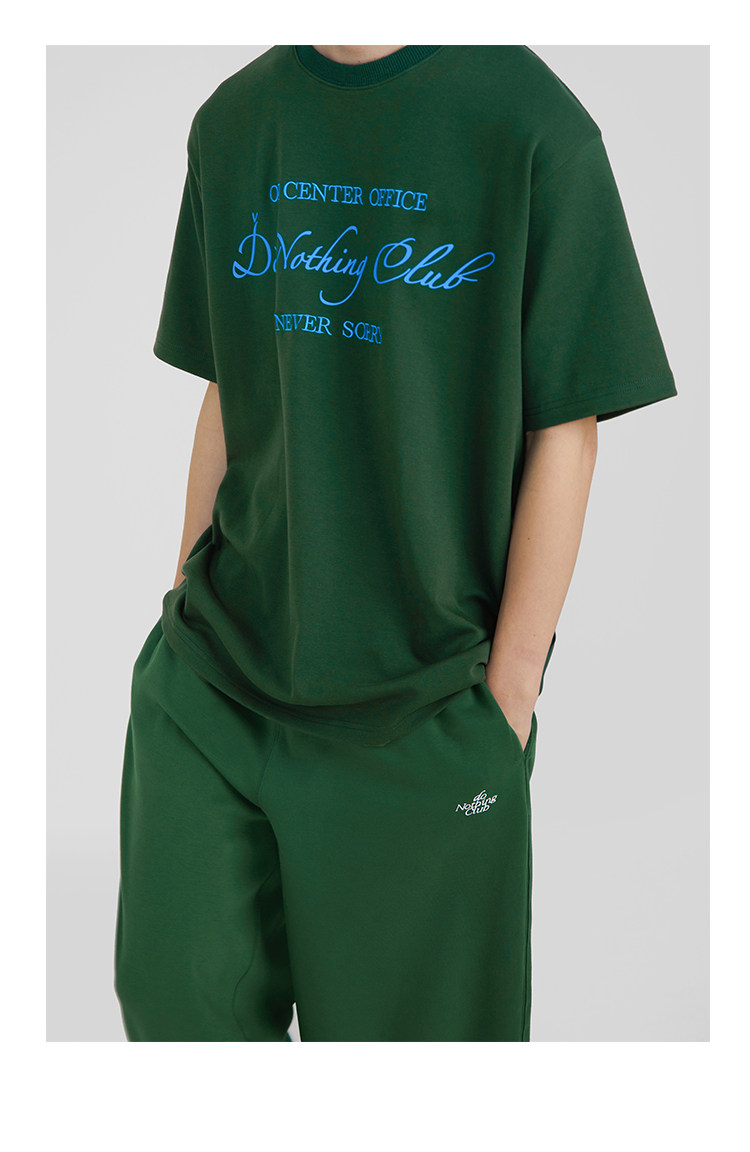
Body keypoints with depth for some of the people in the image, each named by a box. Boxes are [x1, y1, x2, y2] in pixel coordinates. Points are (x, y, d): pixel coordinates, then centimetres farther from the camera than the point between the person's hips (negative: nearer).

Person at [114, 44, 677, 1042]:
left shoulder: (530, 125, -10)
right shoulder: (232, 122, 6)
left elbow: (563, 433, -9)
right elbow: (229, 394, 12)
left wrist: (512, 689, -9)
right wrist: (190, 603, 11)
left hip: (423, 692, -4)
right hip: (214, 673, 4)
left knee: (396, 1007, 9)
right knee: (178, 990, 5)